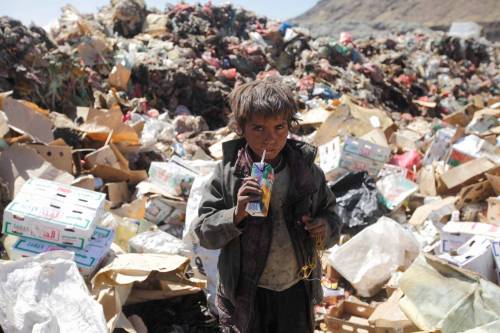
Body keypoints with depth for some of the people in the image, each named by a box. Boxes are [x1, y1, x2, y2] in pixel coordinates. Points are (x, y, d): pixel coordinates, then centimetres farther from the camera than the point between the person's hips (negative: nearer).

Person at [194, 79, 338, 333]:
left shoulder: (306, 169, -7)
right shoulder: (227, 172, -13)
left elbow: (328, 211, 8)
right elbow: (204, 231, -11)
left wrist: (325, 226, -15)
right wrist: (237, 214, -29)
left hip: (297, 288, 2)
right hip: (245, 292, -1)